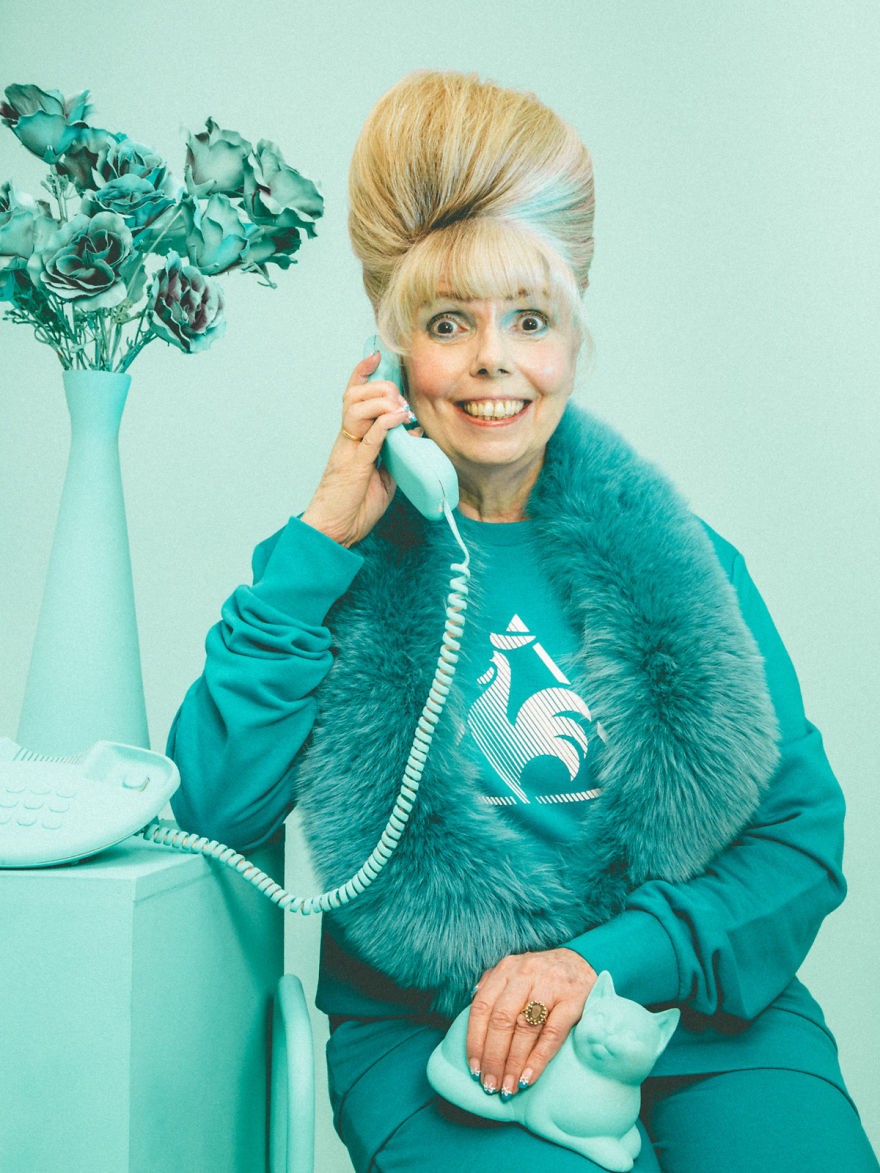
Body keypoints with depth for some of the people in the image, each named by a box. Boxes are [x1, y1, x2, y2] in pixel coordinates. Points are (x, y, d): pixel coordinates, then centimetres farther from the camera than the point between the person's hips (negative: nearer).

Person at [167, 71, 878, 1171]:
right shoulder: (344, 564, 2)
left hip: (695, 1007, 2)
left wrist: (608, 959, -13)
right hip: (424, 1028, -1)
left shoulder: (677, 556, 3)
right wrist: (322, 537, -13)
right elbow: (216, 807, -11)